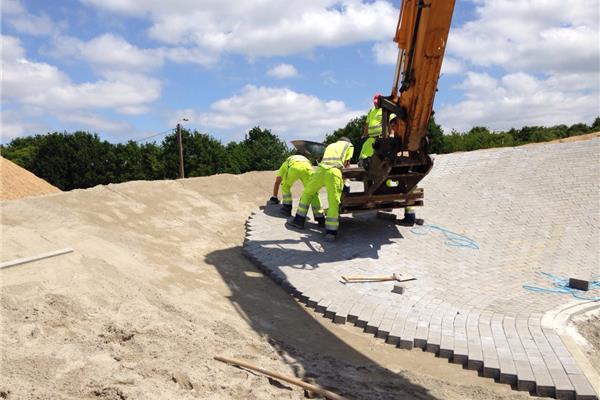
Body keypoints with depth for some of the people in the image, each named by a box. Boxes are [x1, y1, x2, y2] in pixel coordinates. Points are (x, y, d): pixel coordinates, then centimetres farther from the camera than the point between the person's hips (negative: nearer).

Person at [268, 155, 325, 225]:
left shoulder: (285, 164, 43)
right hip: (307, 167, 1)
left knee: (285, 187, 26)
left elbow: (277, 182, 39)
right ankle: (320, 217, 1)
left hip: (294, 168, -1)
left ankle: (287, 207, 17)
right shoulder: (307, 161, 47)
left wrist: (274, 198, 47)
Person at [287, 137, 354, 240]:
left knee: (307, 193, 21)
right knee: (334, 202, -4)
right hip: (334, 172, -3)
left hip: (320, 169, 4)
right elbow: (346, 162, 15)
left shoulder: (330, 146, 38)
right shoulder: (349, 145, 26)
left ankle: (299, 220, 21)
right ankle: (331, 232, -11)